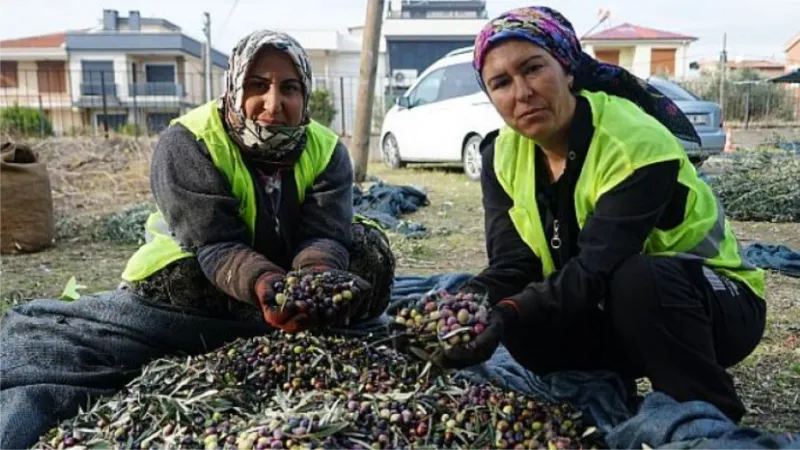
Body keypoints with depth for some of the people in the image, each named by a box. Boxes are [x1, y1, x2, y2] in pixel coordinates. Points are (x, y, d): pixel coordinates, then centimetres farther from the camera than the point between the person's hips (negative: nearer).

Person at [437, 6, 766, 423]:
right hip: (610, 310, 5)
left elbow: (597, 267, -36)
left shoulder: (636, 143, -27)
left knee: (638, 281, -37)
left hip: (714, 303, -4)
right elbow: (511, 266, -16)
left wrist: (509, 312, -49)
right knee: (524, 324, -23)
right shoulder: (503, 155, -8)